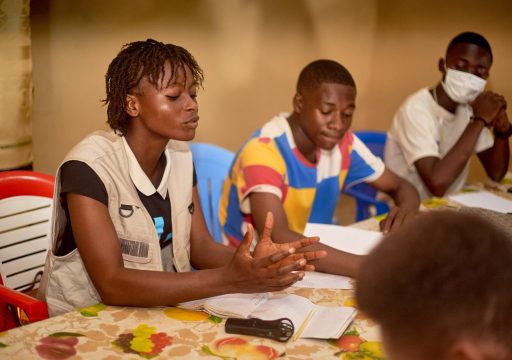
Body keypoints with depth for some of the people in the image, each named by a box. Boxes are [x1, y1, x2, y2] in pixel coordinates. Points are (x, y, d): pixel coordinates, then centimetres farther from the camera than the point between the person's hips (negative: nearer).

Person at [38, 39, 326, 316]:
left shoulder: (180, 156, 0)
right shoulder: (88, 167, -20)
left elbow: (201, 247, 1)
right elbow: (111, 284, -26)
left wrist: (253, 263, -20)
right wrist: (228, 279, -32)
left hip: (162, 308, 6)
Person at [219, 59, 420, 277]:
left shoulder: (343, 143, -3)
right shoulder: (263, 151, -22)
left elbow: (402, 187, 6)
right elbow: (276, 239, -36)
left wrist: (405, 212, -18)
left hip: (310, 266, 6)